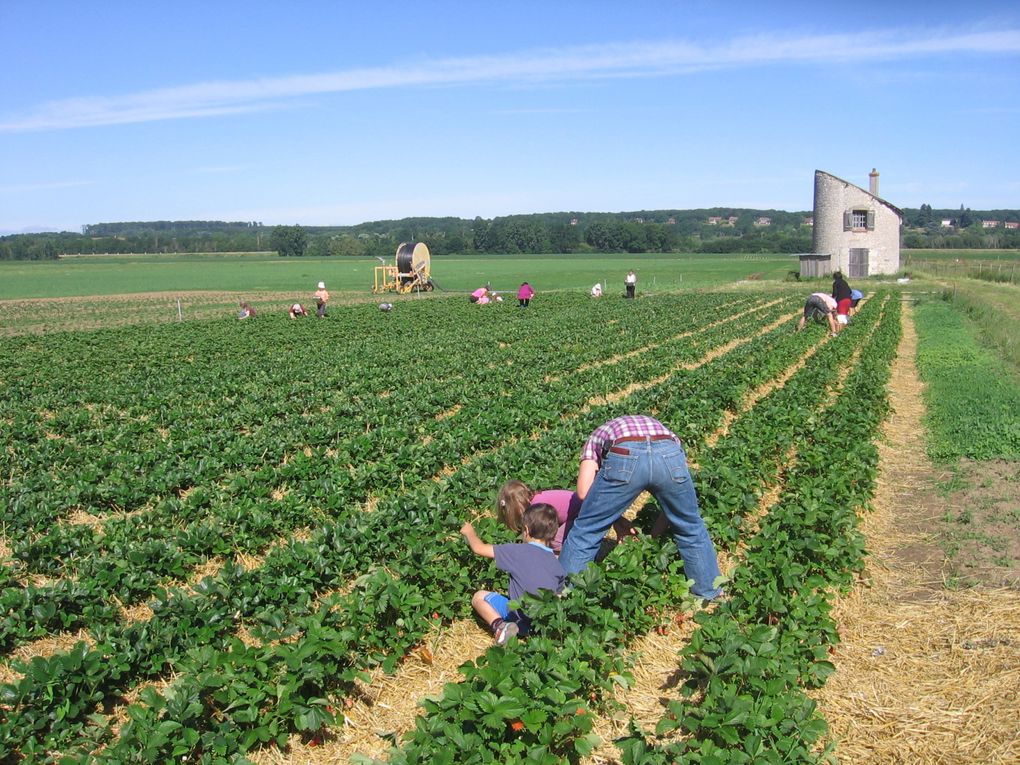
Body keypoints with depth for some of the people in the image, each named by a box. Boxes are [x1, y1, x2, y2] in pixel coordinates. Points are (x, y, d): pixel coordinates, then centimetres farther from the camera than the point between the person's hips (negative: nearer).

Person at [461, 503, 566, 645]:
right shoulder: (557, 564, 2)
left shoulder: (519, 552, -12)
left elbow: (479, 549, -6)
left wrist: (469, 532, 14)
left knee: (479, 597, 10)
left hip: (522, 621, -7)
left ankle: (500, 627, -12)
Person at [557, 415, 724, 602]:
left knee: (585, 532, 16)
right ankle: (710, 593, 43)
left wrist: (616, 520, 29)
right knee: (692, 529, 29)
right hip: (669, 455, 3)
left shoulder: (596, 437, 37)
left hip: (624, 456, -3)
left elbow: (584, 492, 17)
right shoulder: (659, 427, 44)